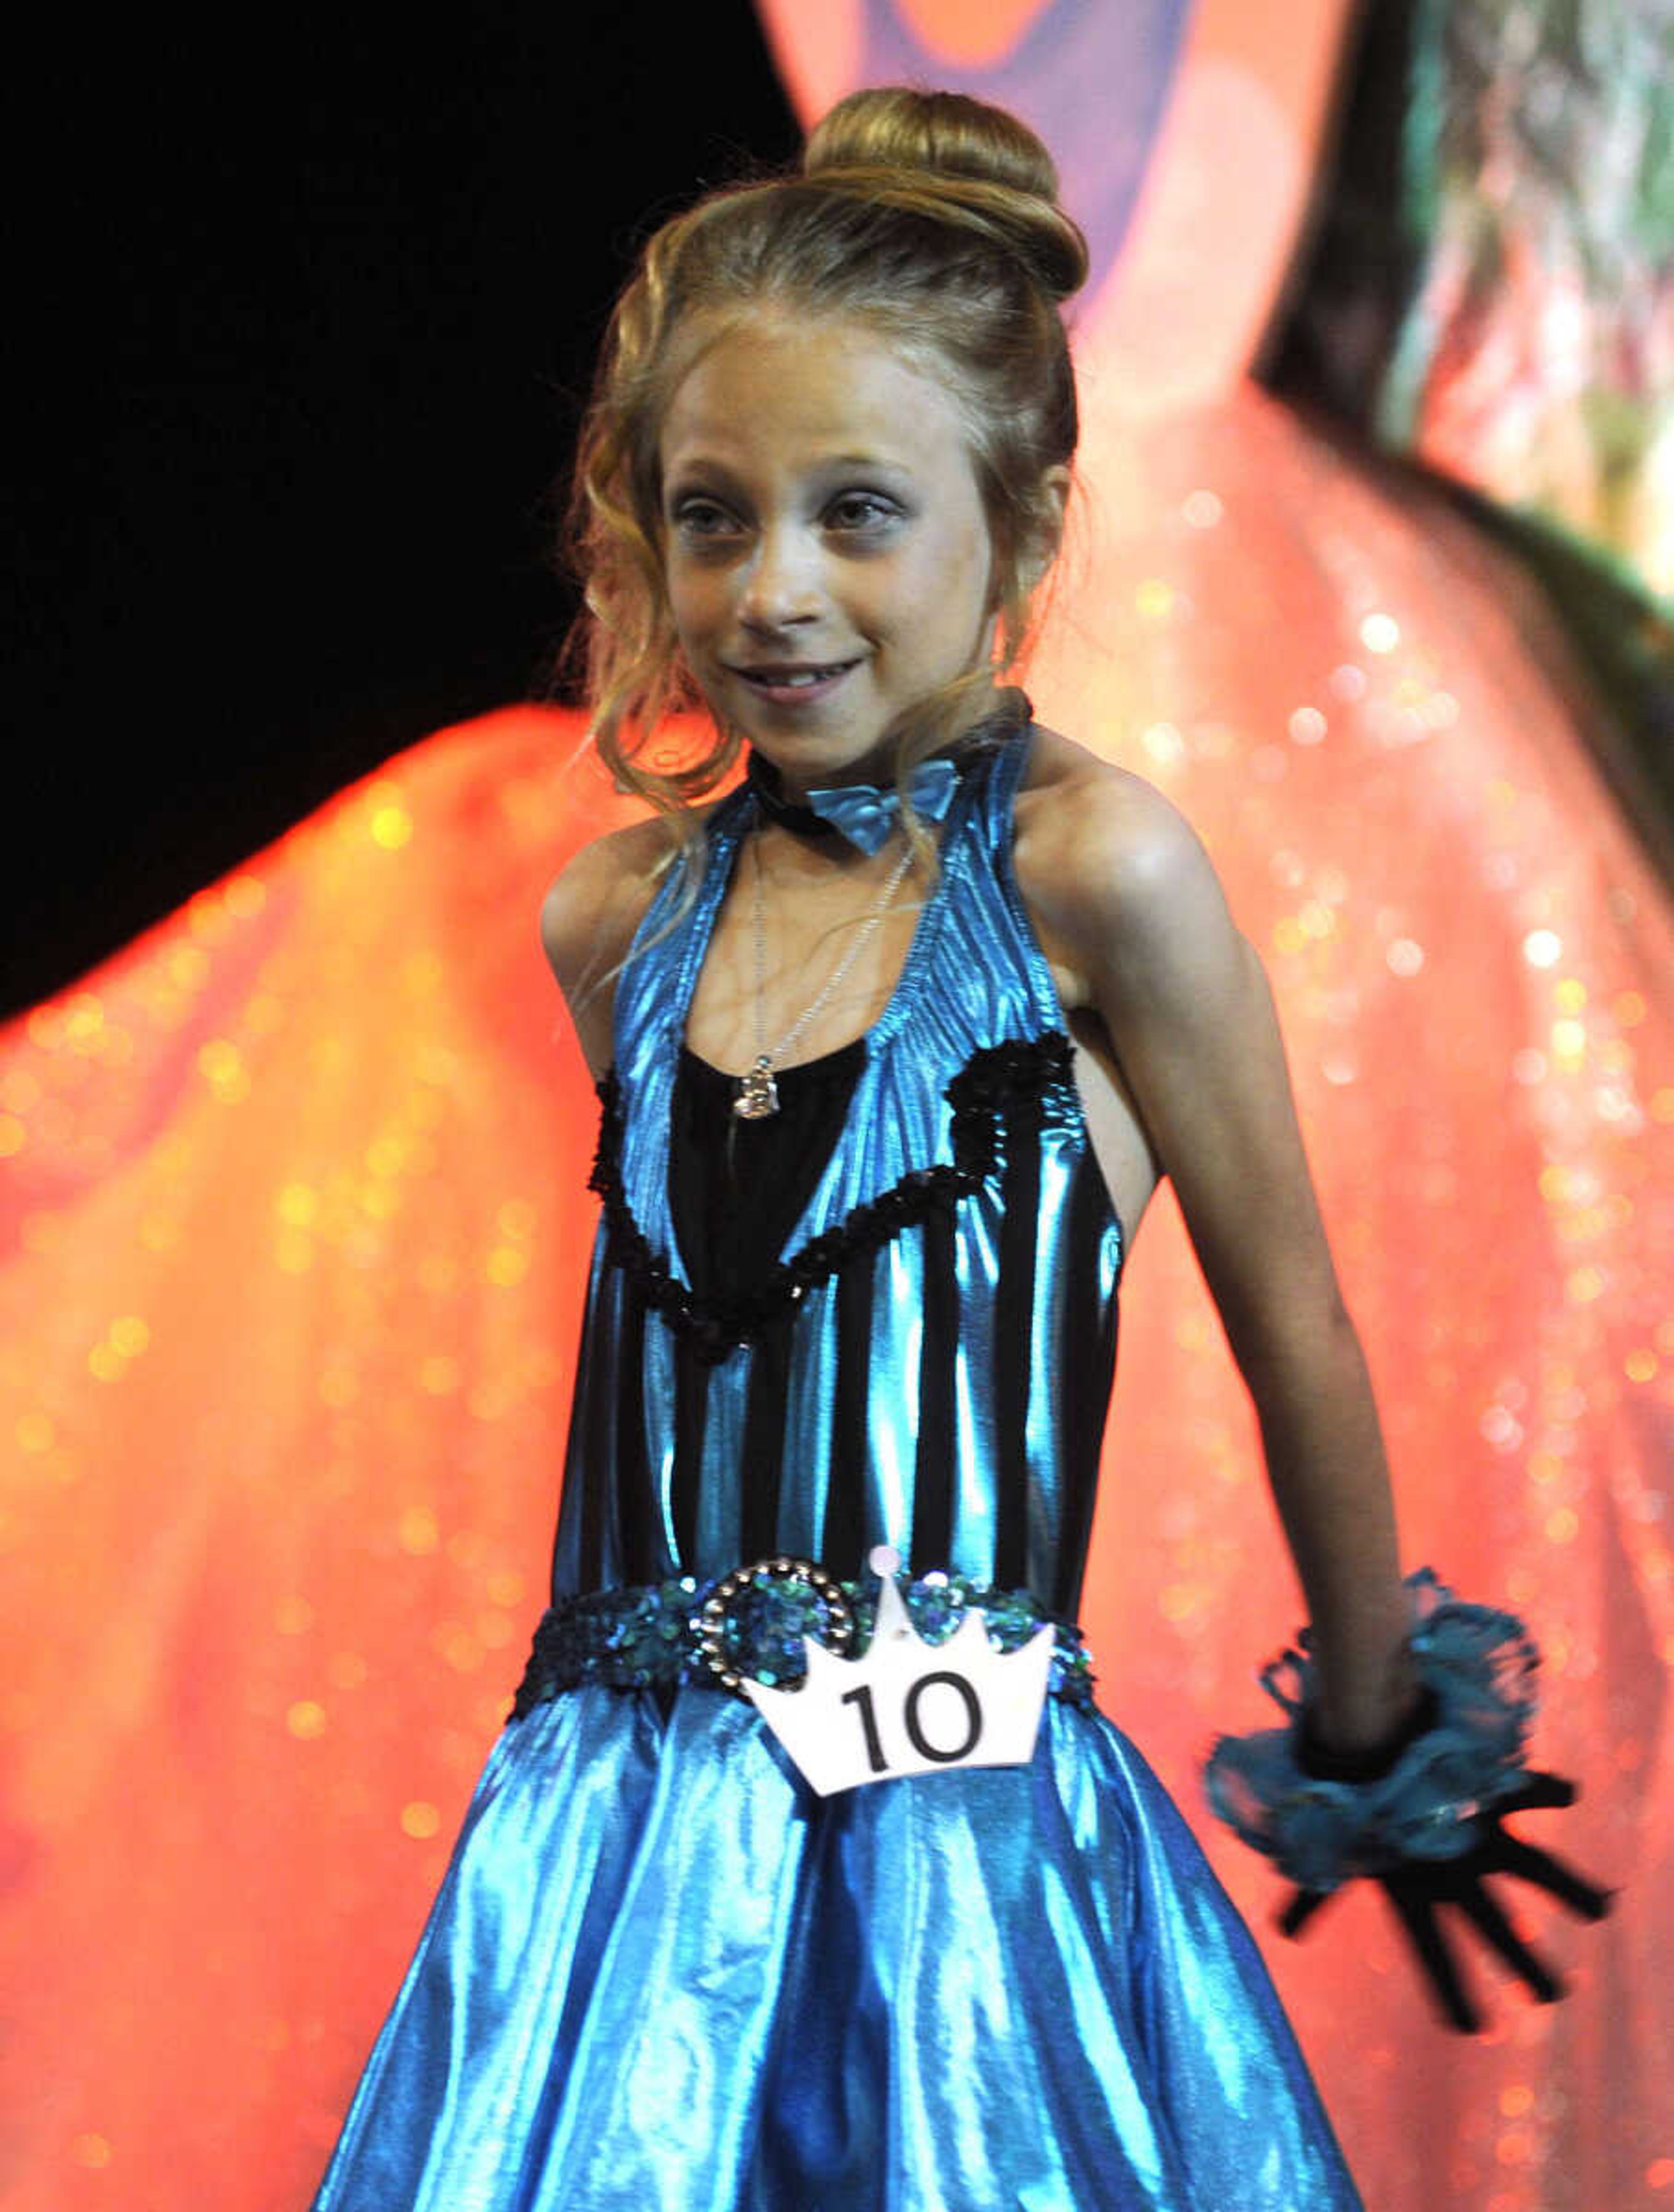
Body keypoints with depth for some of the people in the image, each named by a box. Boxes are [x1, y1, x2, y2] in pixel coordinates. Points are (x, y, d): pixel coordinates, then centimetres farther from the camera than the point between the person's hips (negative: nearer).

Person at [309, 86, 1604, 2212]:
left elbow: (1293, 1333, 2)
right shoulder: (618, 916, 8)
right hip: (621, 1833, 4)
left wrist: (1361, 1721, 12)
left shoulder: (1087, 874, -7)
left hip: (962, 1834, -4)